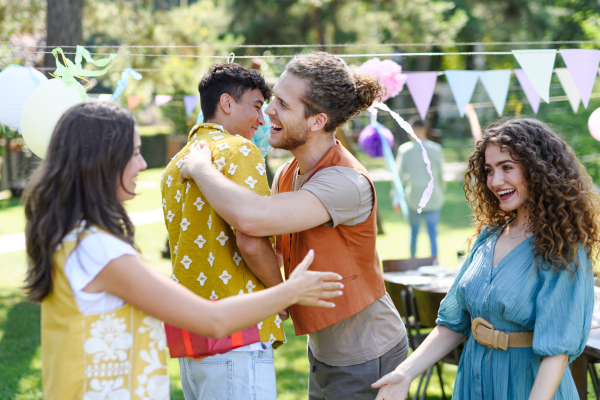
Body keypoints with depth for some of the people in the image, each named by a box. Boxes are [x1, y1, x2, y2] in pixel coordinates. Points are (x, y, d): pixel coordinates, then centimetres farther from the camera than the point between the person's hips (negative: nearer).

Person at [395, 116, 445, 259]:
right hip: (433, 198, 0)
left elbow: (400, 175, -4)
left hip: (414, 197, 0)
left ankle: (412, 261, 27)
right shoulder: (436, 149, -1)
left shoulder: (404, 149, -5)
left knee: (414, 231, 16)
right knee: (433, 232, 3)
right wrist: (441, 193, 17)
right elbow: (441, 175, 4)